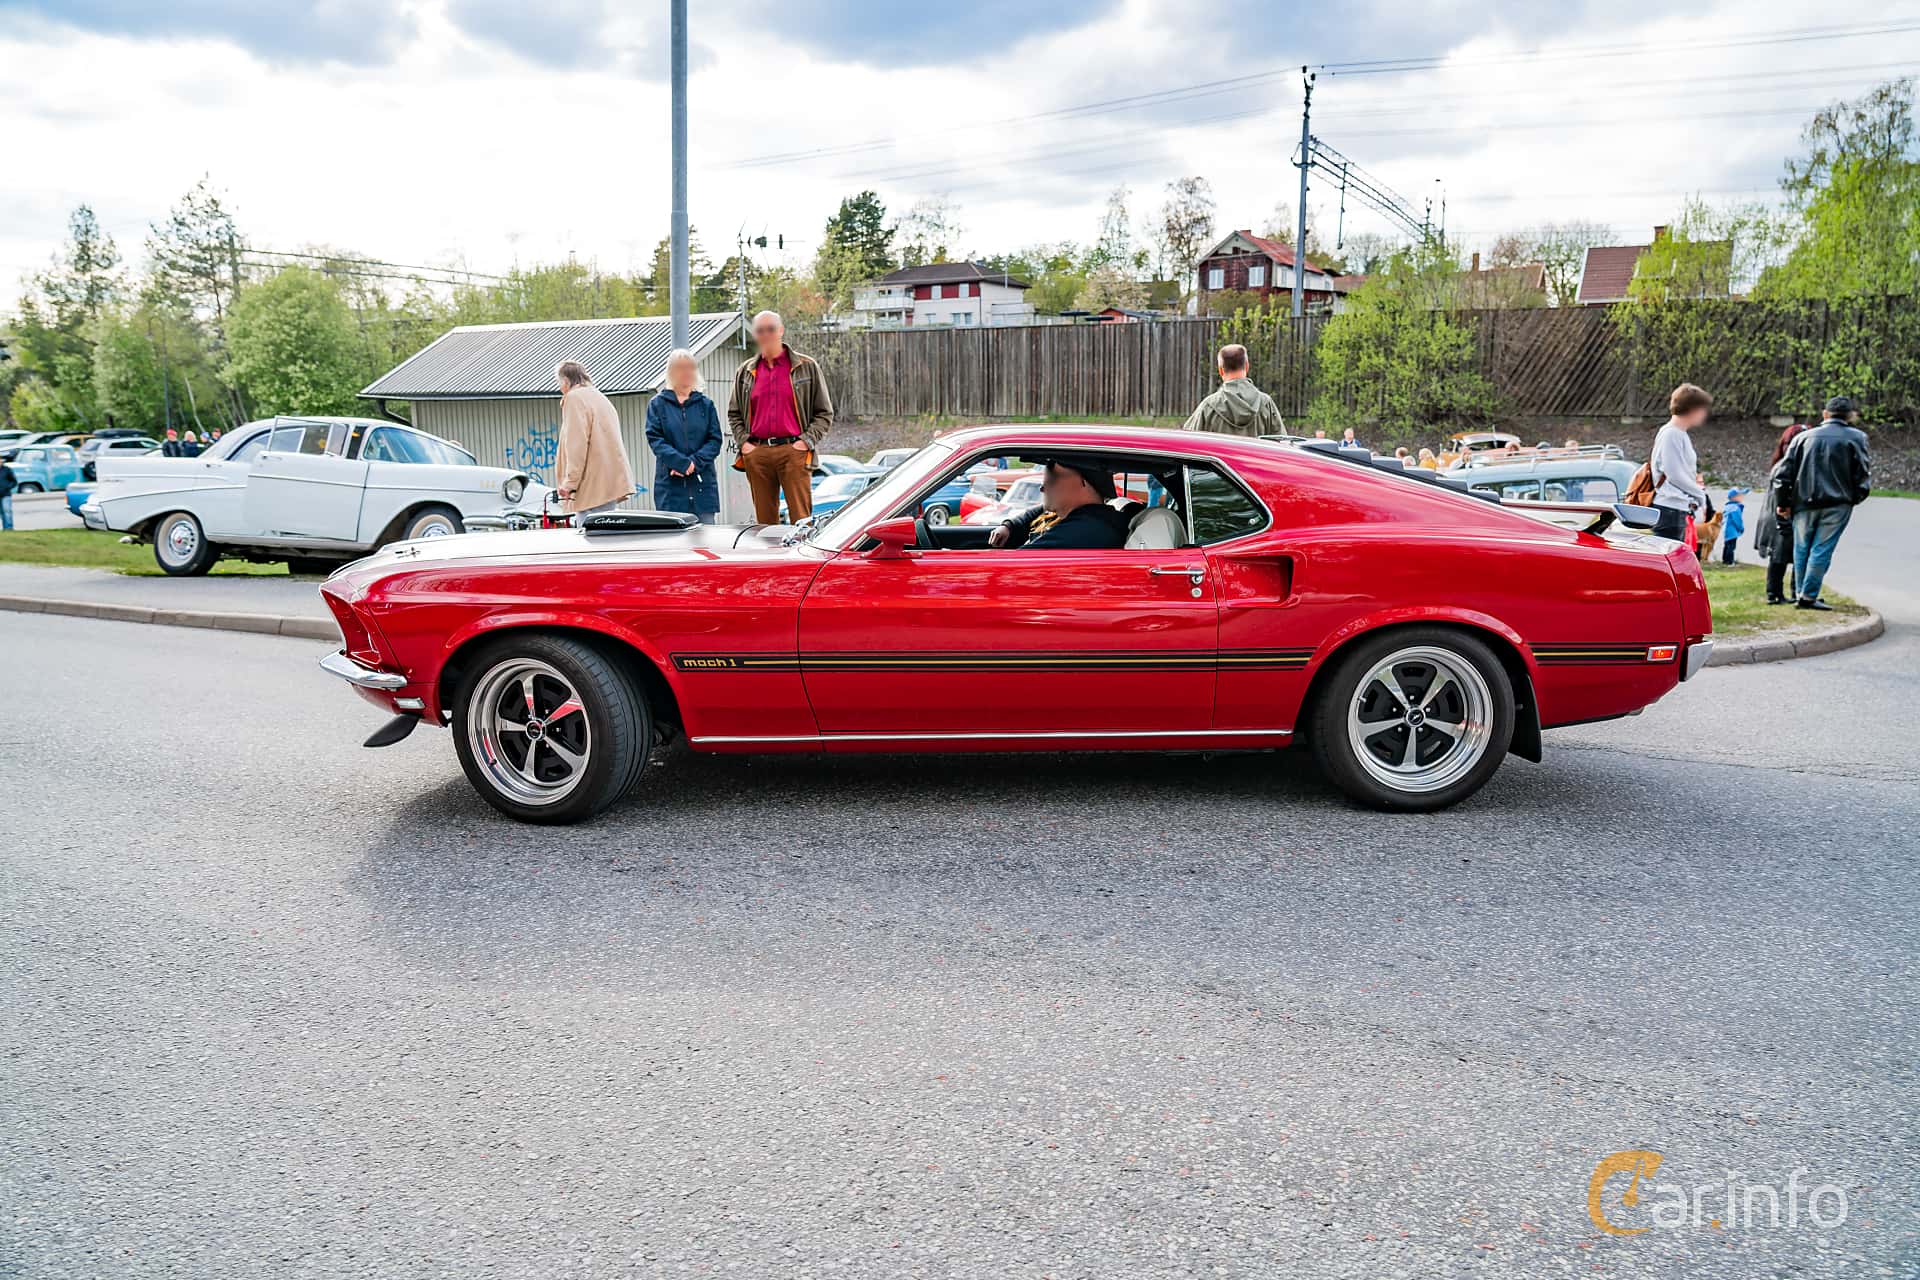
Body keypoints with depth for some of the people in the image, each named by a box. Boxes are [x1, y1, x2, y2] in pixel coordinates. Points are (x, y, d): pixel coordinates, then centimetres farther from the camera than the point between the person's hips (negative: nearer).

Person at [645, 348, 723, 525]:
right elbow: (655, 439, -3)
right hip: (670, 485, -1)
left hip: (702, 483, 1)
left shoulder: (706, 404, 10)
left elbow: (716, 439, 4)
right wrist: (683, 463, -16)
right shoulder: (657, 404, 6)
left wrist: (695, 462, -13)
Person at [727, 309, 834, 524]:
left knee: (801, 519, -9)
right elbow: (733, 413, 22)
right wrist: (743, 442, 6)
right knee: (764, 520, 5)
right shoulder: (745, 372, 15)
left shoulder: (807, 367, 7)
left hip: (794, 452, -3)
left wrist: (806, 442, -5)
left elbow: (825, 413, 7)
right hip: (756, 454, 3)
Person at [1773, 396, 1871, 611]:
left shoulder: (1803, 437, 9)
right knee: (1821, 549, -2)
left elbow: (1785, 471, 7)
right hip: (1836, 504, -3)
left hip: (1804, 504, 3)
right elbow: (1862, 474, -3)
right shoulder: (1855, 438, 0)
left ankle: (1799, 594, 17)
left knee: (1801, 550, 12)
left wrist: (1782, 502, 12)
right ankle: (1809, 596, -5)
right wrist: (1855, 498, 12)